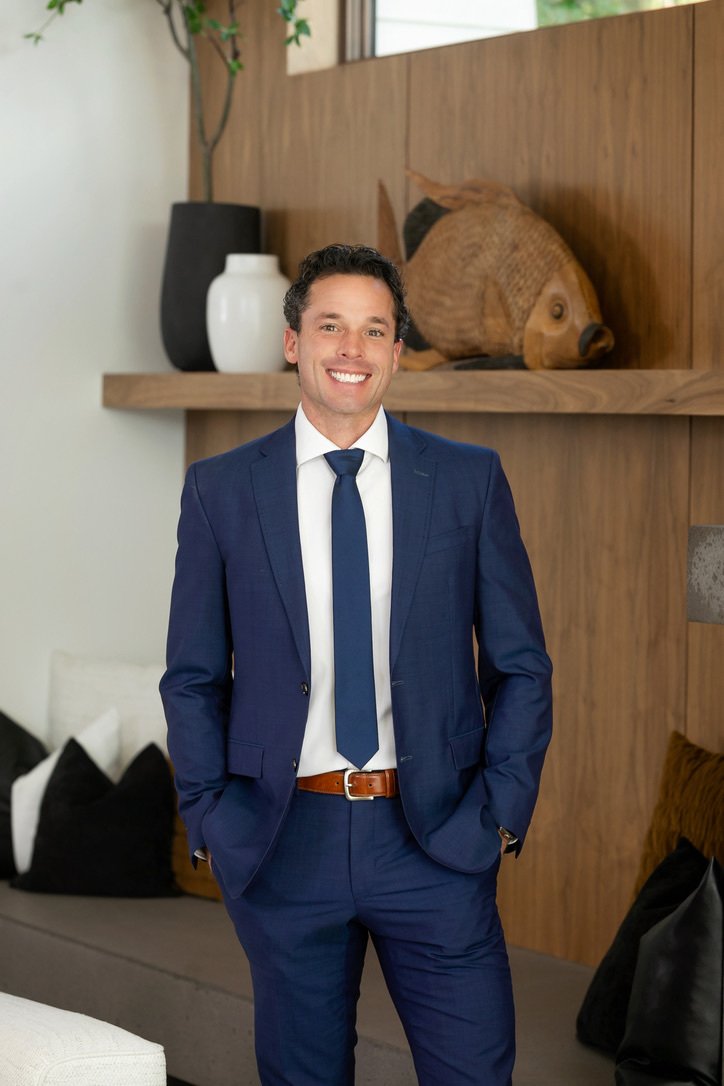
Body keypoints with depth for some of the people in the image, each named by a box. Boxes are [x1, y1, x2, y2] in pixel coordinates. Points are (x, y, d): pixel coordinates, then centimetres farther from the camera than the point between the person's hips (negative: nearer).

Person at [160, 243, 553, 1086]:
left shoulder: (470, 480, 3)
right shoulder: (220, 490, 3)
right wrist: (210, 822, 0)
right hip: (284, 843, 0)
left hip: (437, 834, 0)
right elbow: (192, 678, 8)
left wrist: (503, 811, -2)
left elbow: (520, 665, 6)